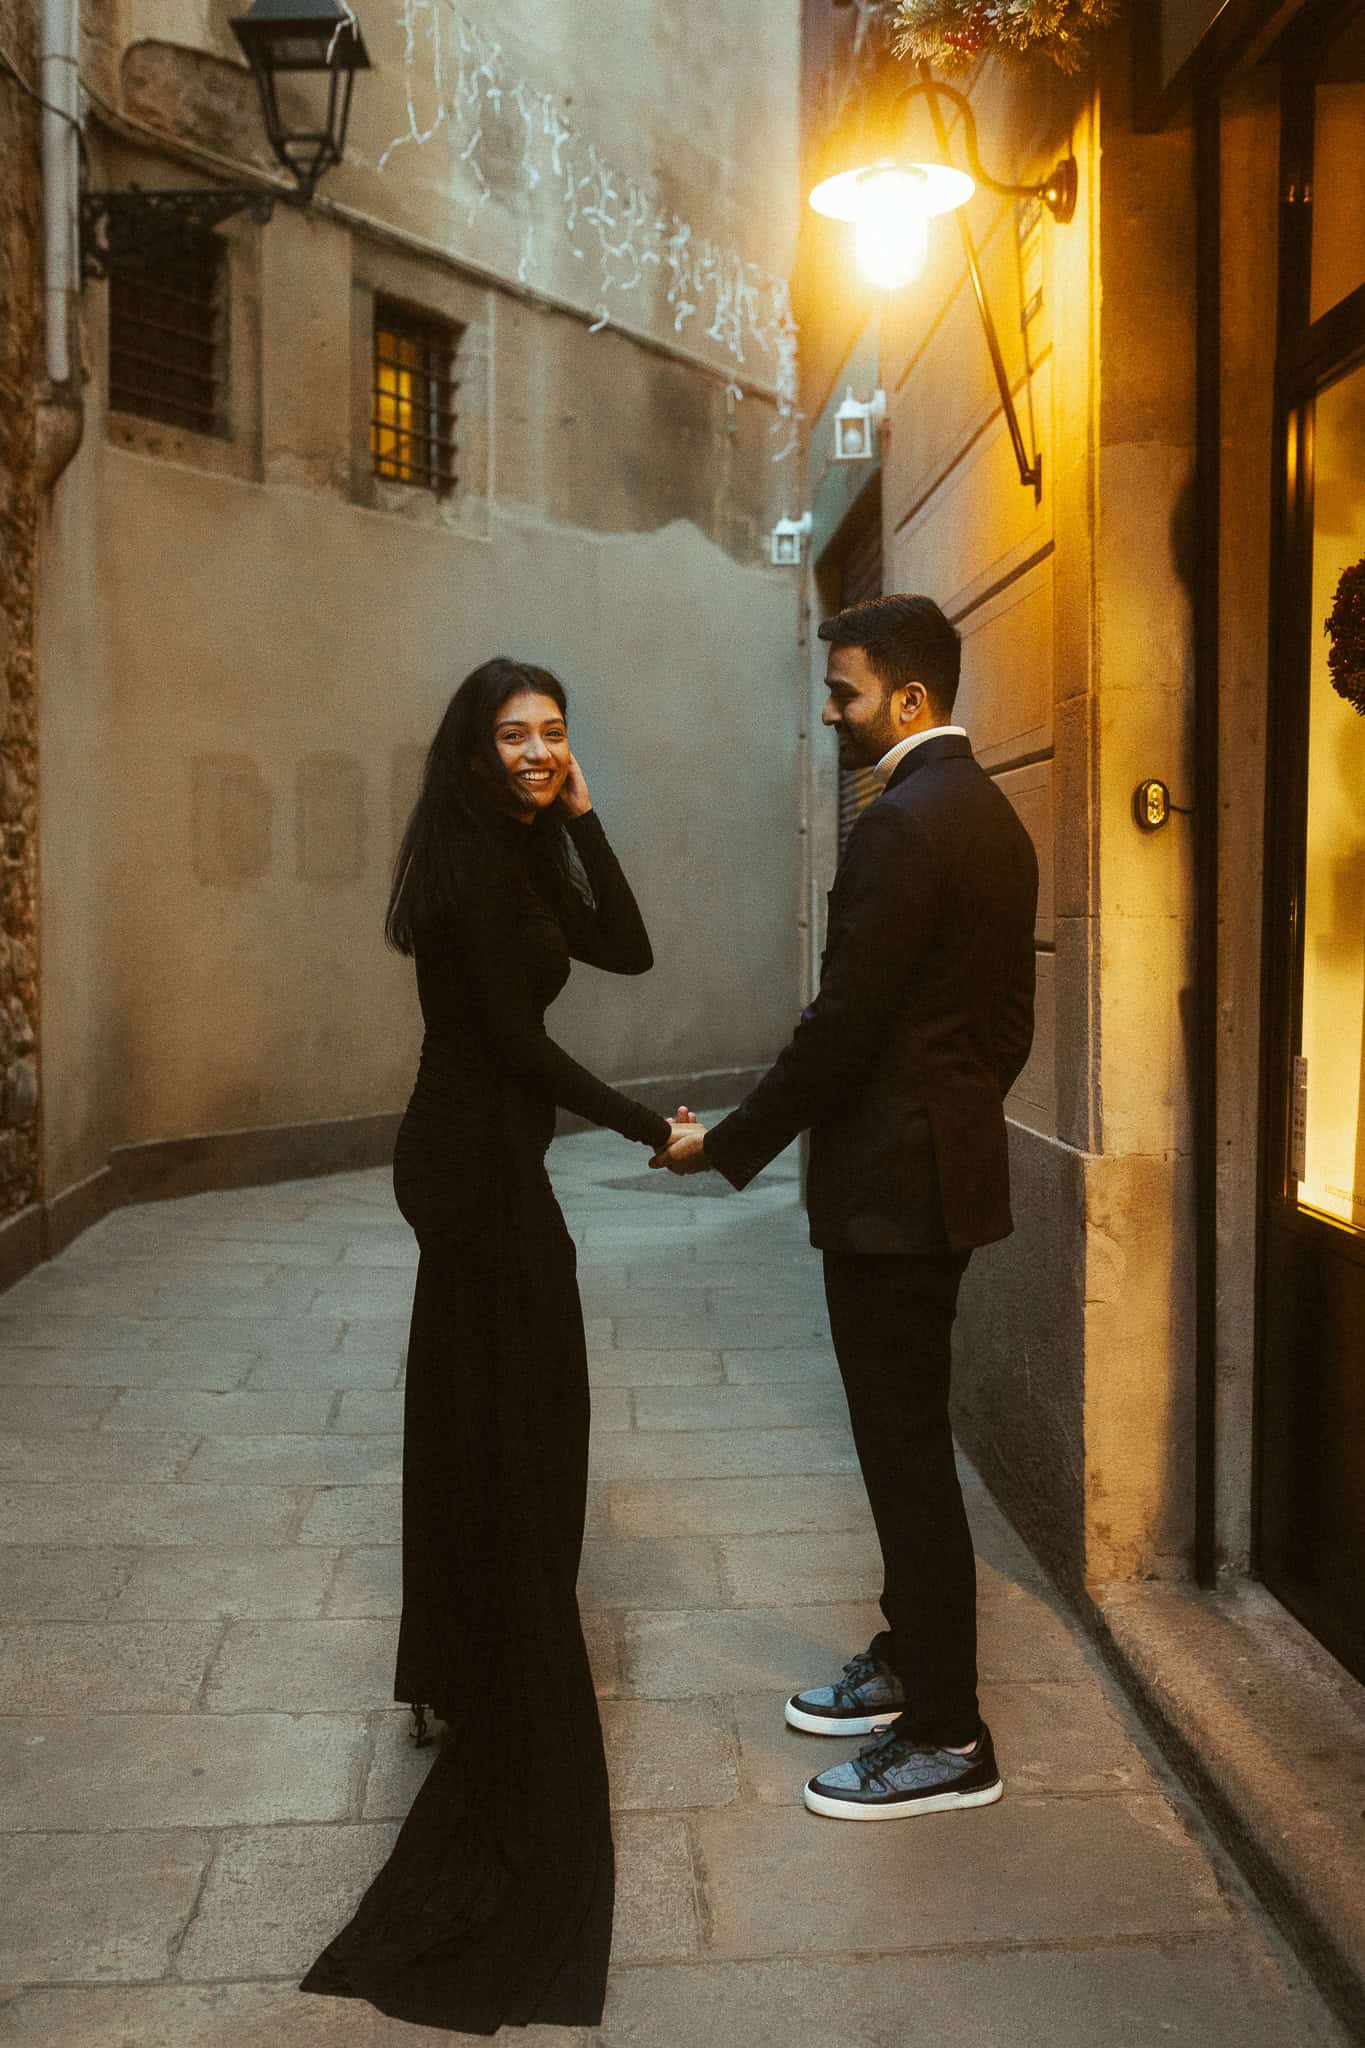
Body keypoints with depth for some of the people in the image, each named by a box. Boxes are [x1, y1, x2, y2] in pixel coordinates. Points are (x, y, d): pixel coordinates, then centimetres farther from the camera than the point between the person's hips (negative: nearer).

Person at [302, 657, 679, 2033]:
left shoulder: (526, 858, 11)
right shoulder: (468, 861, -17)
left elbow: (627, 951, 2)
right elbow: (515, 1037, -20)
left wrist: (582, 819, -4)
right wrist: (651, 1130, -16)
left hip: (484, 1158, 9)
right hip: (481, 1164, -9)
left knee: (487, 1413, 18)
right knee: (512, 1416, 1)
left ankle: (465, 1663, 35)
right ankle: (509, 1710, 16)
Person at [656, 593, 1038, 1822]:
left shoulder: (905, 824, -19)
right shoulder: (990, 813, 12)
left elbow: (843, 1025, -22)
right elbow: (1008, 1014, 16)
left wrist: (725, 1148, -13)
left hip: (891, 1180, -10)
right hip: (950, 1163, 10)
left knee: (907, 1449, 0)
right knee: (909, 1439, 19)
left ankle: (946, 1740, 13)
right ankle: (911, 1661, 34)